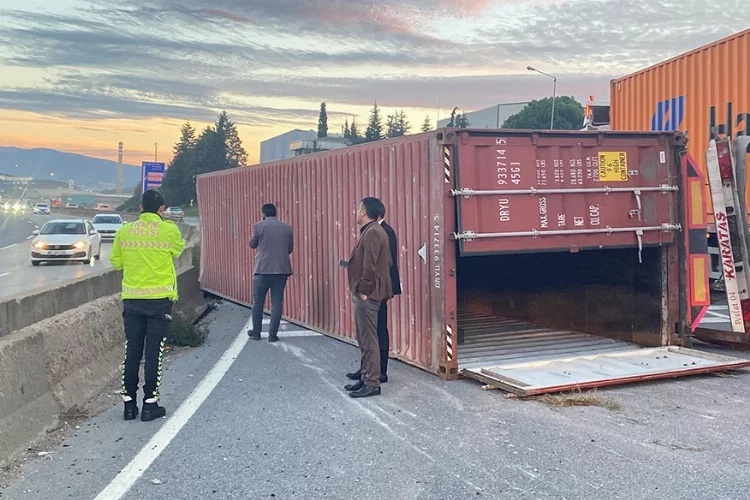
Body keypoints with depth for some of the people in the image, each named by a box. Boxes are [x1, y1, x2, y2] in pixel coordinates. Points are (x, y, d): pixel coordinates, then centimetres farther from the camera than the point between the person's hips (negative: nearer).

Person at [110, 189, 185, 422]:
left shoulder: (124, 231, 1)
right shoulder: (169, 230, -8)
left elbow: (116, 262, 10)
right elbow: (178, 249, 12)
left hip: (132, 300, 3)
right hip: (160, 299, -3)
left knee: (132, 352, 11)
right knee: (154, 352, 4)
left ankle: (129, 403, 16)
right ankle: (150, 403, 7)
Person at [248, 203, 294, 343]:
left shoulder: (259, 226, -4)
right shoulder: (287, 227, 4)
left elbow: (252, 244, 10)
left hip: (263, 269, -2)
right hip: (282, 269, 2)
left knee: (258, 302, 11)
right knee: (277, 302, 5)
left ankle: (256, 332, 19)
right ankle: (273, 334, 5)